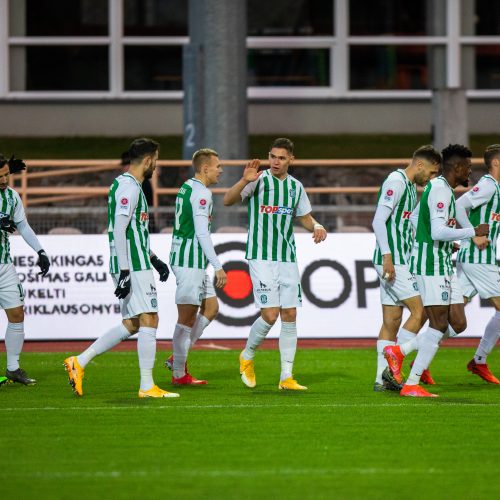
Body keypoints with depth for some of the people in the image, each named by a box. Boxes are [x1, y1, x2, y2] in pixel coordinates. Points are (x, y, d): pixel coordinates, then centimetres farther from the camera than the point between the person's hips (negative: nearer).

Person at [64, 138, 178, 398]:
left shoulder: (129, 185, 19)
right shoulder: (128, 187, -13)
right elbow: (119, 230, -20)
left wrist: (154, 259, 28)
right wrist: (124, 272, -23)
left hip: (130, 267, 10)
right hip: (134, 266, -10)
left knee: (130, 325, 11)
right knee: (149, 320, -7)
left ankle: (79, 362, 11)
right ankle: (147, 386, -5)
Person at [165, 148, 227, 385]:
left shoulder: (186, 188, 17)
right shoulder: (201, 193, -14)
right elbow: (201, 232, -21)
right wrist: (218, 267, -21)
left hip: (182, 257, 10)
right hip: (191, 261, -10)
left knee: (211, 307, 15)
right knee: (187, 316, -5)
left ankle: (177, 358, 14)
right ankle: (179, 373, 0)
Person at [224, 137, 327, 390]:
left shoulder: (295, 186, 11)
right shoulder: (259, 180, -4)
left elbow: (305, 217, 24)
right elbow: (227, 201, -14)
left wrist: (317, 227, 2)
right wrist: (244, 181, -30)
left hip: (288, 259, 5)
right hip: (261, 258, -5)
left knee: (289, 316, 1)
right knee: (270, 314, -12)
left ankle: (286, 377, 7)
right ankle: (247, 356, 14)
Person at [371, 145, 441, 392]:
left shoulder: (410, 187, 19)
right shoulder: (395, 182, -12)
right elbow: (378, 221, -19)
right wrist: (387, 257, -24)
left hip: (398, 261, 10)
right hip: (392, 261, -10)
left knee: (391, 321, 8)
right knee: (420, 311, -10)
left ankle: (382, 379, 8)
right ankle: (391, 367, -9)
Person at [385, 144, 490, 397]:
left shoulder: (442, 189, 17)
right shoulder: (440, 190, -15)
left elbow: (414, 218, 28)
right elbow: (438, 232, -26)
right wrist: (474, 232, -19)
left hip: (444, 265, 10)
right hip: (431, 265, -10)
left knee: (458, 324, 6)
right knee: (439, 324, -10)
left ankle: (399, 351, 12)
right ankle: (411, 384, -7)